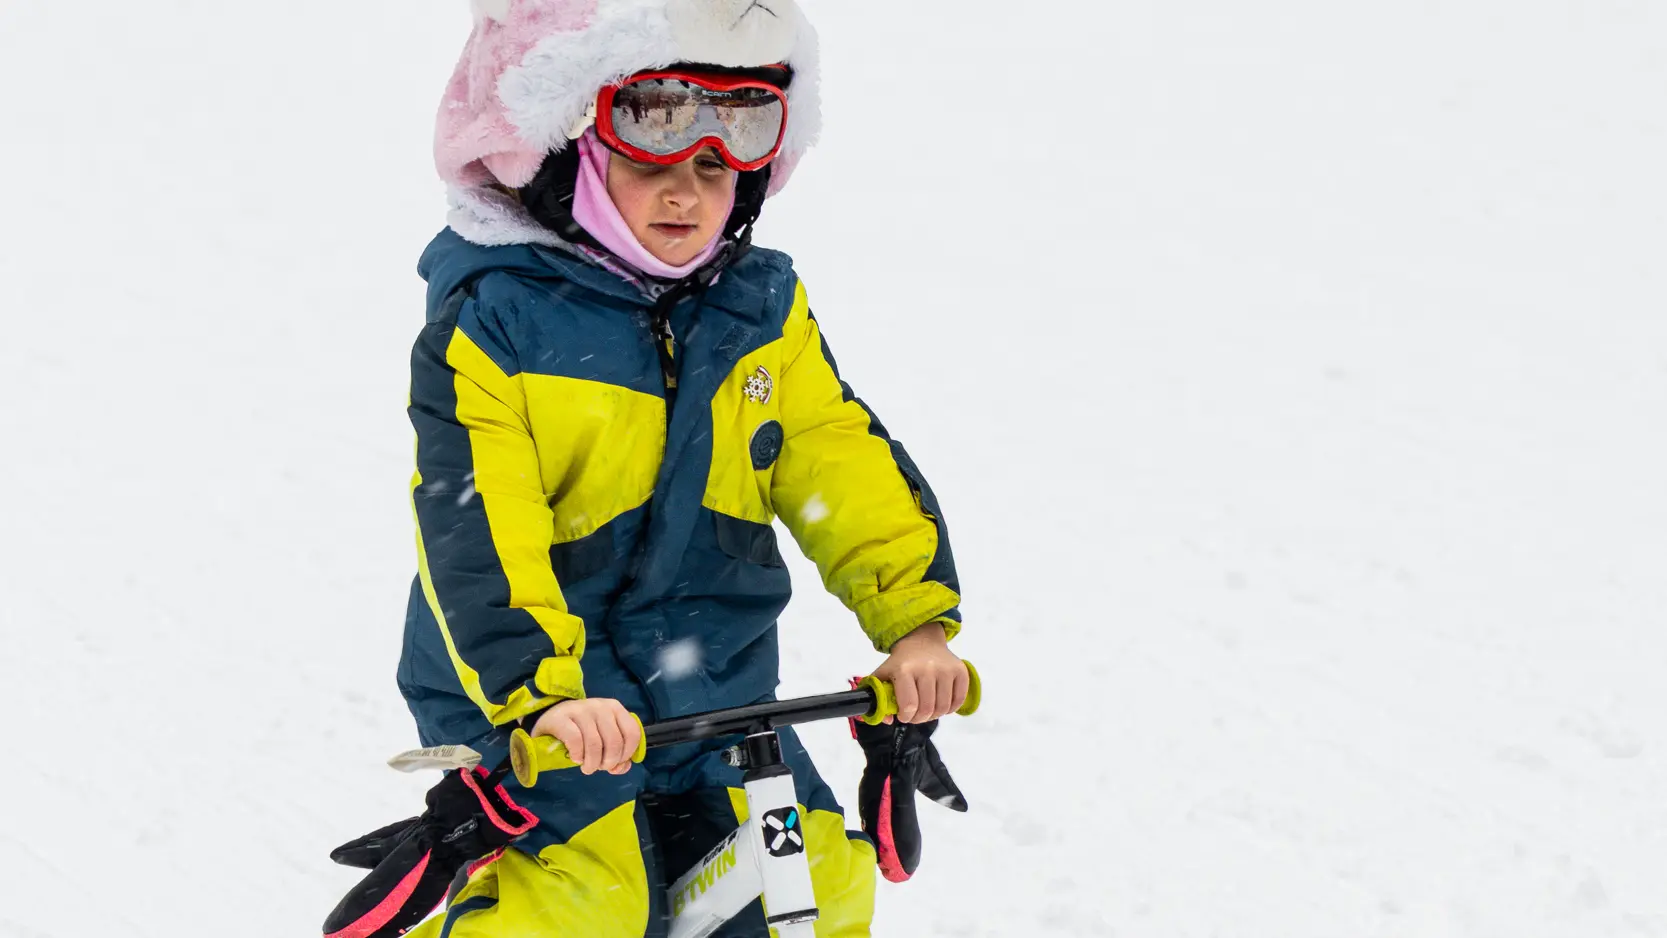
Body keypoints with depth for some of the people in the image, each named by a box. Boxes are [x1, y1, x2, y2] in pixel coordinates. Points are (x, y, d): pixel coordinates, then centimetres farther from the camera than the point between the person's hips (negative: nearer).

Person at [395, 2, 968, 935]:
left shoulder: (764, 312, 5)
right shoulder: (491, 328, -13)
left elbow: (844, 463, 0)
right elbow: (476, 532, -23)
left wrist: (916, 614, -14)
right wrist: (544, 691, -36)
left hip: (714, 695, 5)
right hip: (531, 709, -5)